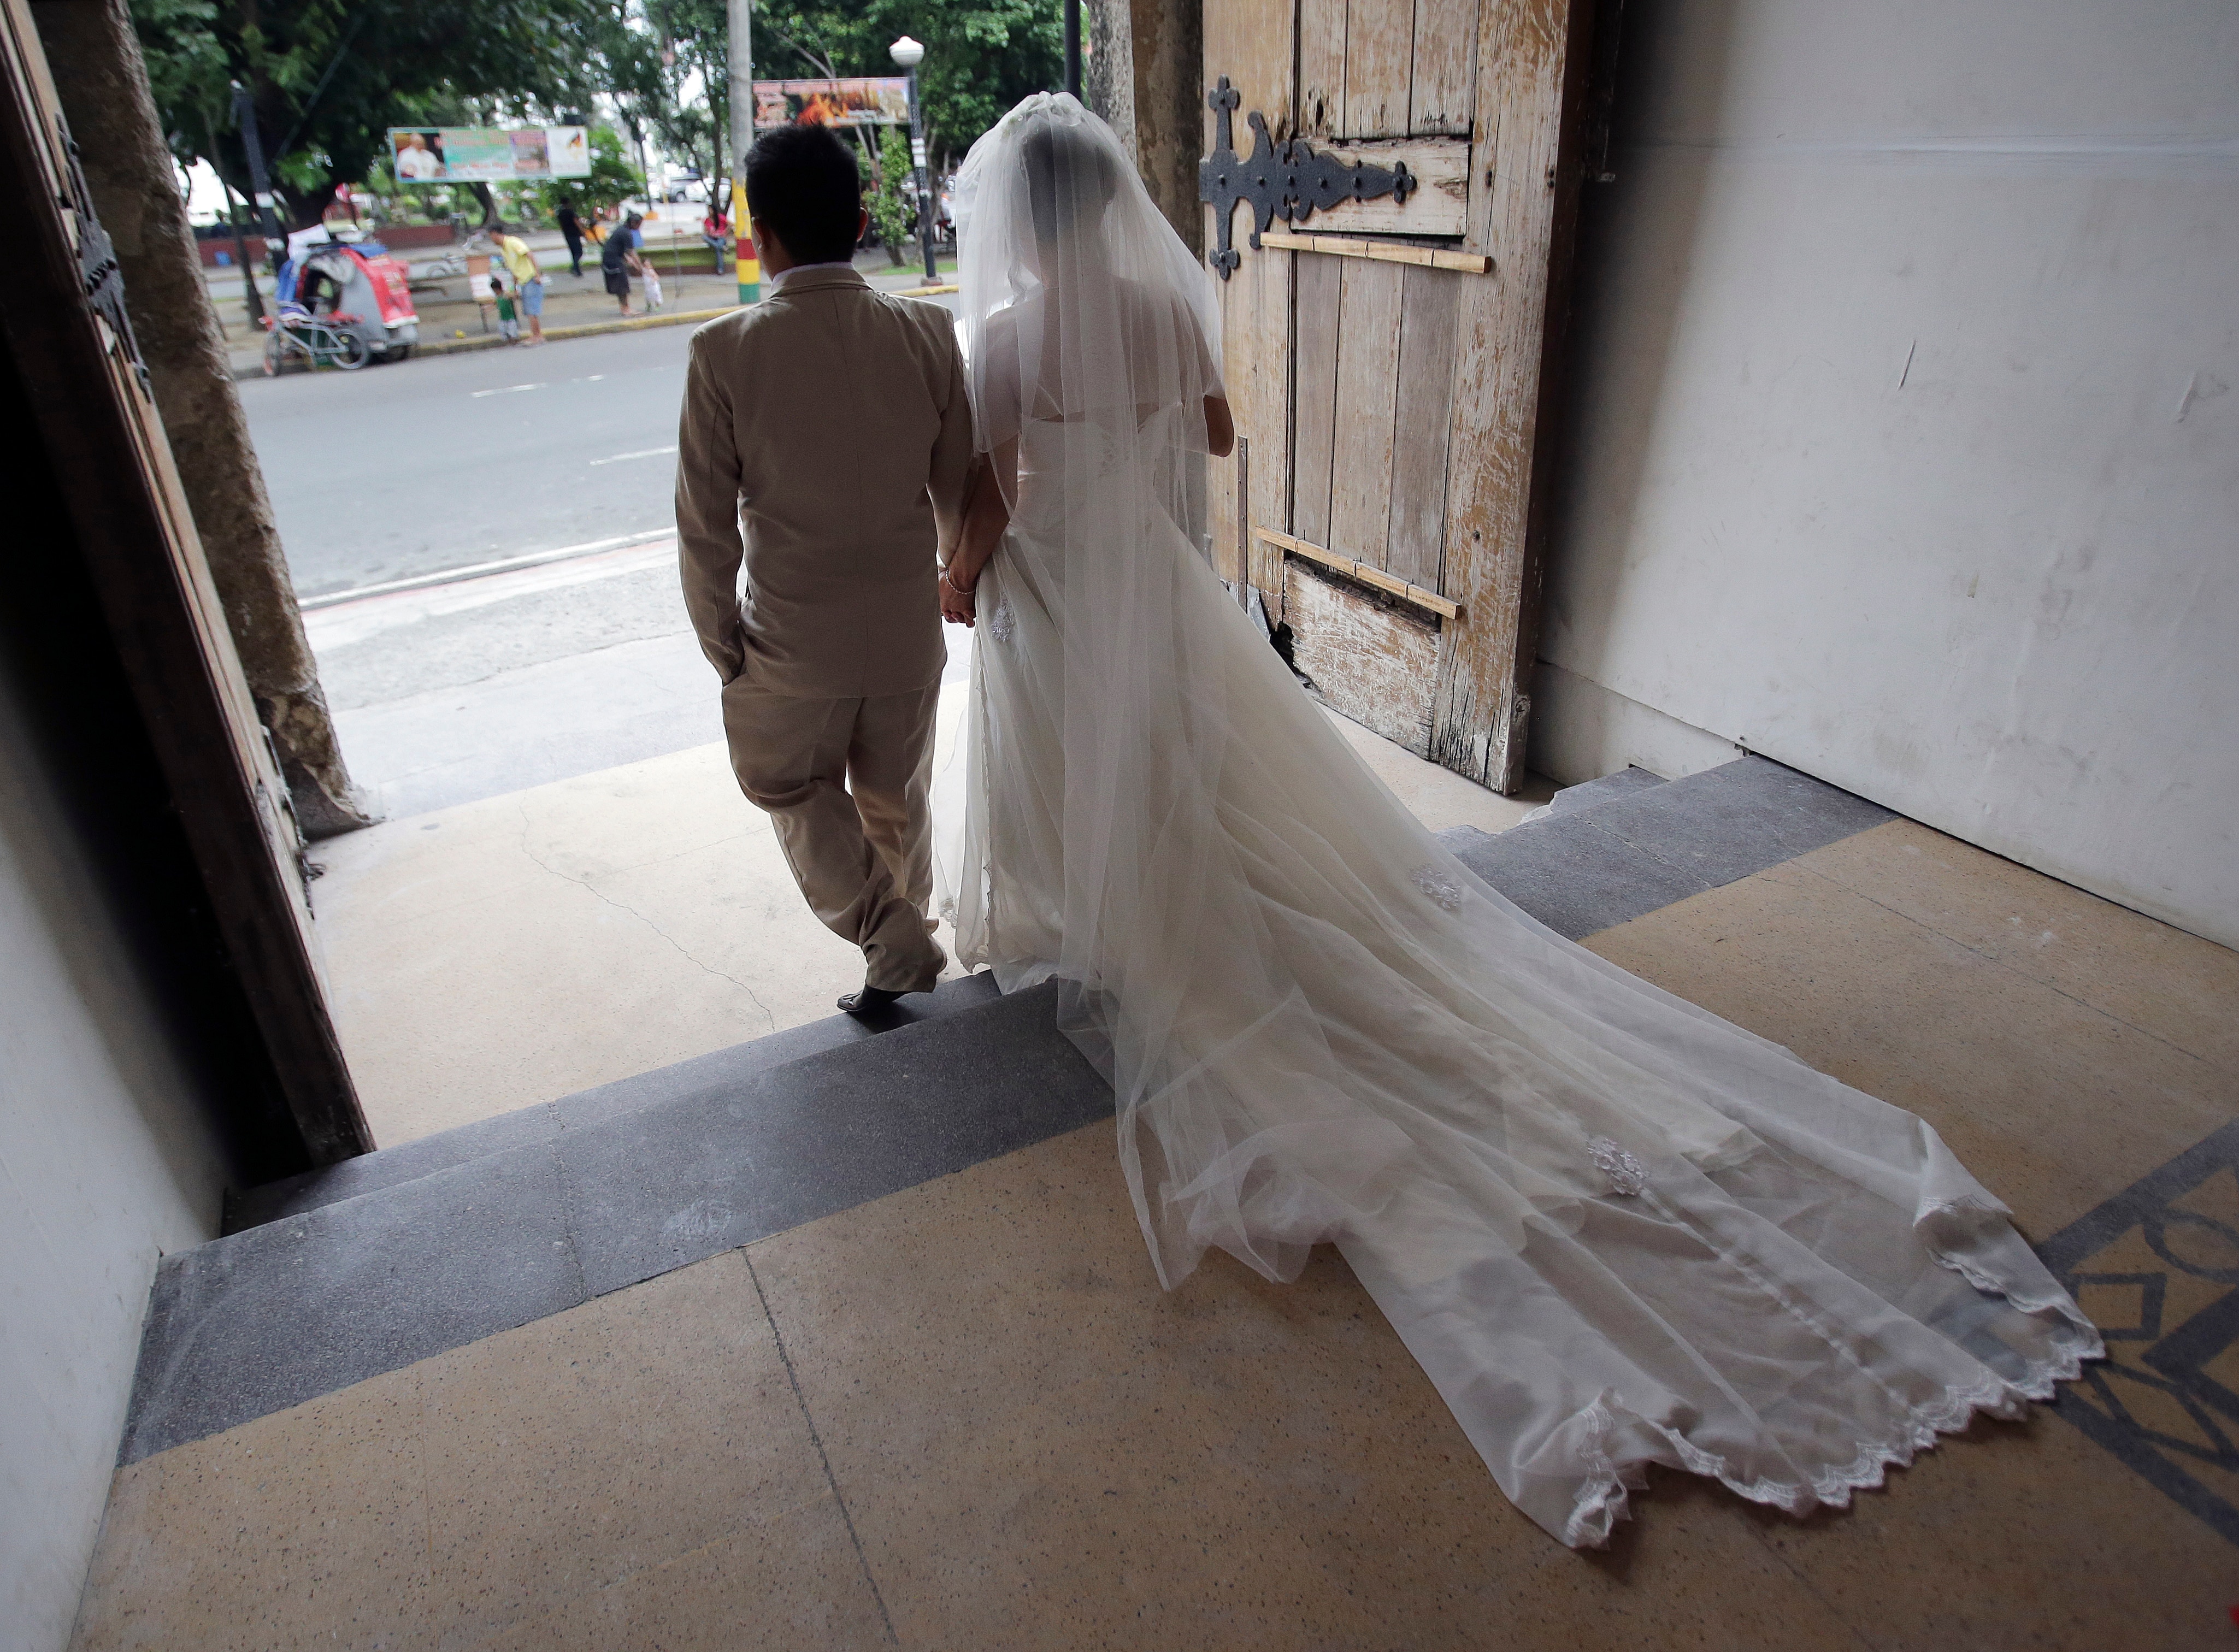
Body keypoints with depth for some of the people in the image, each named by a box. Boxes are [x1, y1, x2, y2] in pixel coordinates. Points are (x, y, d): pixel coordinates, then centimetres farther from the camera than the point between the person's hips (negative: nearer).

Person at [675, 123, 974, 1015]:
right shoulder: (926, 332, -8)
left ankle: (893, 942, 9)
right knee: (896, 801, 22)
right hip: (909, 631, 3)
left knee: (797, 792, 21)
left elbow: (707, 525, -11)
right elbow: (960, 490, 1)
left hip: (793, 640, -3)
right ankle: (906, 943, 40)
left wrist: (721, 640, 3)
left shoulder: (725, 350, -15)